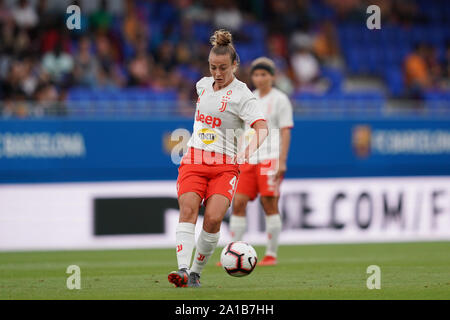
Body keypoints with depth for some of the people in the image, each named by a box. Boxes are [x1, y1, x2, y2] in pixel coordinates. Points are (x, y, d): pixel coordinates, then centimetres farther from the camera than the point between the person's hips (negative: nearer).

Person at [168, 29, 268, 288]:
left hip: (225, 166, -4)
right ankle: (183, 269, -33)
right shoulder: (203, 85, 11)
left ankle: (196, 273, -7)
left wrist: (251, 147, -40)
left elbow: (262, 127, -20)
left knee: (213, 218, -22)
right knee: (188, 209, -21)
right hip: (194, 160, 4)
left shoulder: (242, 95, -7)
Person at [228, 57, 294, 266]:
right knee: (238, 203, -4)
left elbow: (285, 132, -6)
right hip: (249, 160, 5)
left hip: (270, 158, -5)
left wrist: (282, 162, -14)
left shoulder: (280, 100, -1)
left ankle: (271, 254, 0)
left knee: (270, 205, -6)